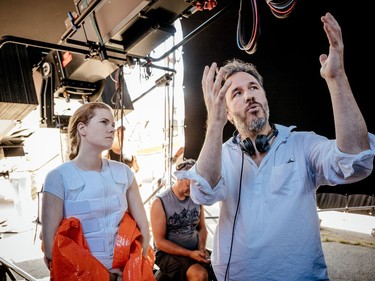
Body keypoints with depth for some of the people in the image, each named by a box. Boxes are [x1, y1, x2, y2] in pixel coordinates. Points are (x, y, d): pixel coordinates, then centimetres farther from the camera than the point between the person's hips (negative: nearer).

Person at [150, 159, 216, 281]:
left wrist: (201, 247, -7)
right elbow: (159, 242, -13)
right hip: (168, 253, -5)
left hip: (195, 250, 5)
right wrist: (189, 254, -19)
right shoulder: (160, 203, -14)